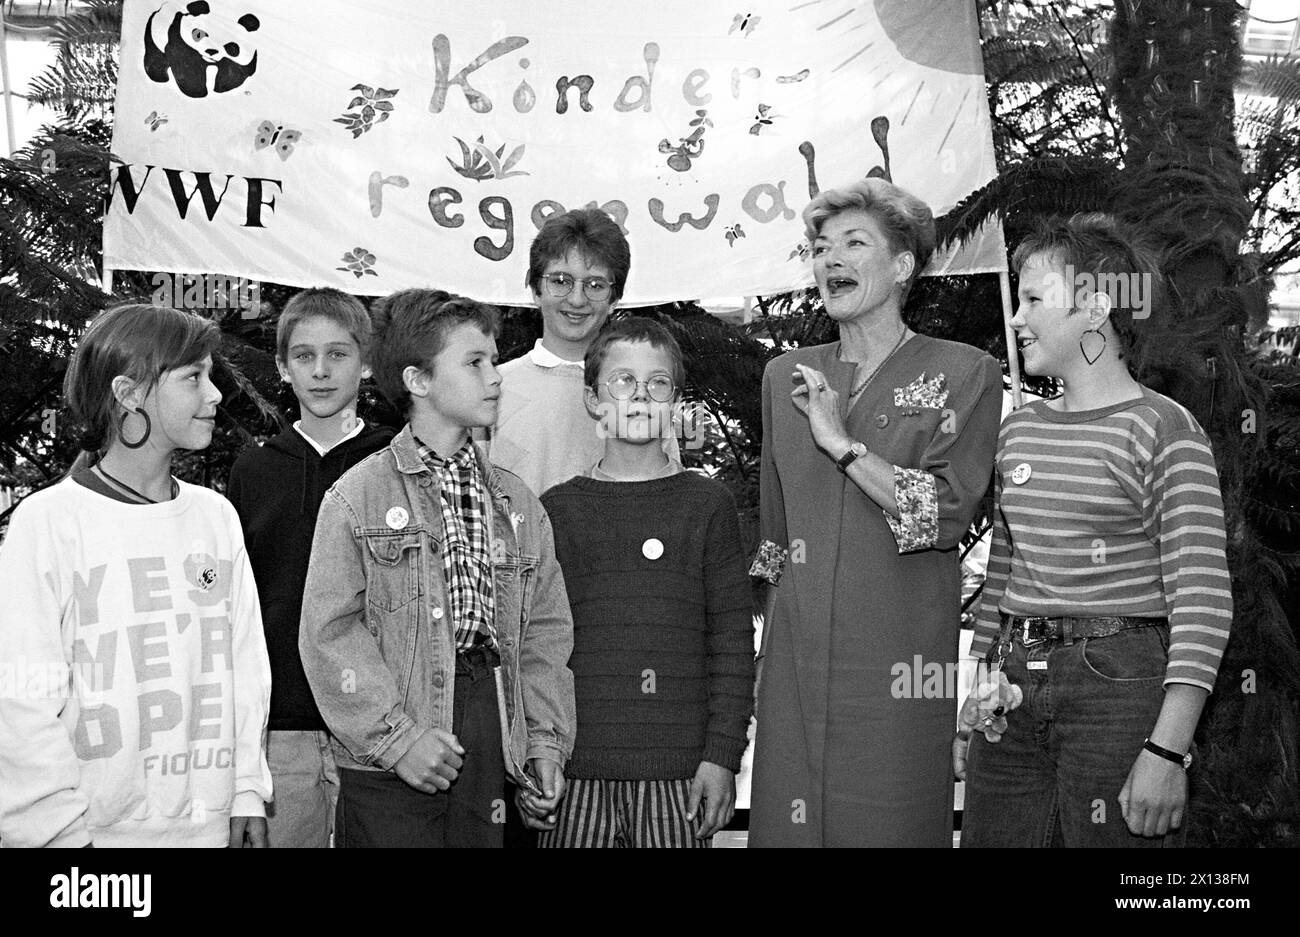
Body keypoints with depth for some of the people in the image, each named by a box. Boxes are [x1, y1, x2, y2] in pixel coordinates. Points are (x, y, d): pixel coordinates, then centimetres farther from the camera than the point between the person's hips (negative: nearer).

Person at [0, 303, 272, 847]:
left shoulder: (216, 515, 4)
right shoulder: (46, 522, -9)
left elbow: (246, 660, 7)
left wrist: (248, 791, 2)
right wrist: (64, 832, -12)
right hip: (99, 829, -4)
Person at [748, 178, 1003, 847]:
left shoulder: (964, 375, 2)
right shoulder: (786, 375, 14)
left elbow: (946, 512, -10)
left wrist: (841, 442, -11)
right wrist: (779, 630, 15)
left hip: (902, 651, -3)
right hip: (797, 652, 4)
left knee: (891, 823, 0)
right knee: (788, 818, 4)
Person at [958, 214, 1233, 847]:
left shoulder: (1164, 430, -8)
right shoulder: (1019, 430, 13)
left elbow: (1202, 600, -13)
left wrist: (1167, 750, -20)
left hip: (1120, 684, -6)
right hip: (1014, 688, 6)